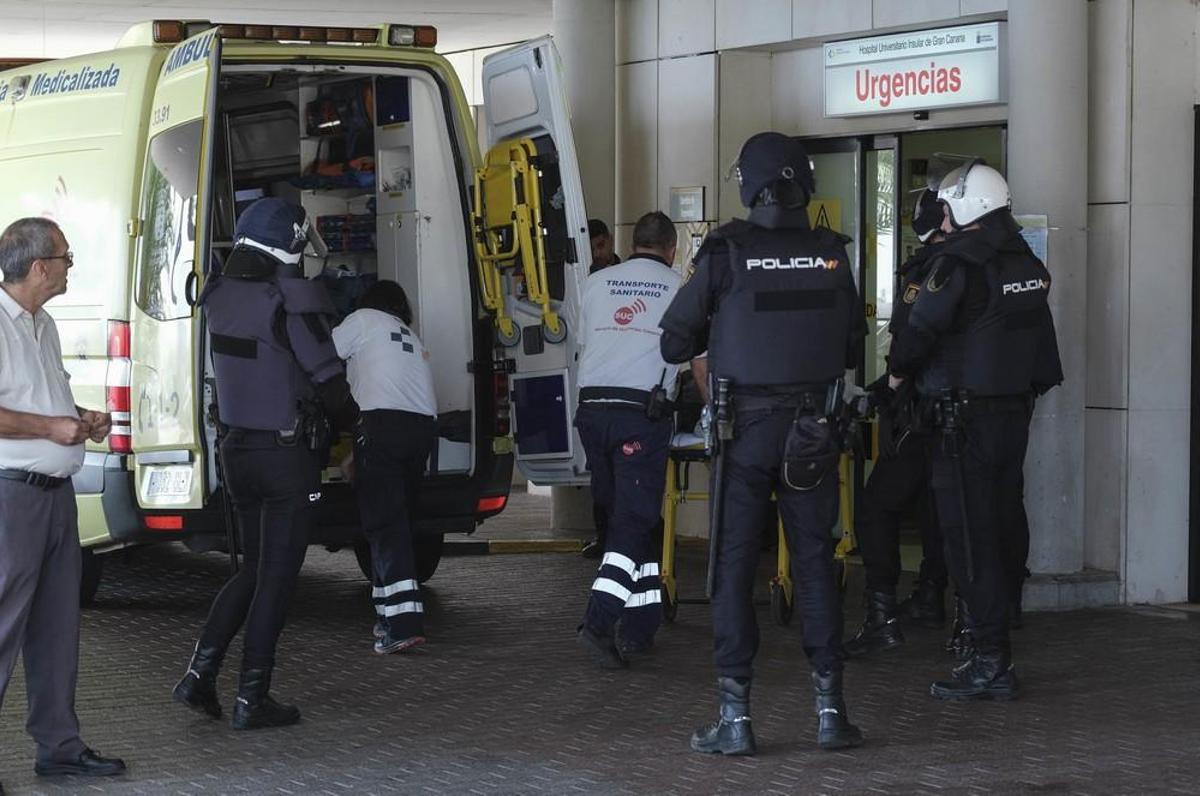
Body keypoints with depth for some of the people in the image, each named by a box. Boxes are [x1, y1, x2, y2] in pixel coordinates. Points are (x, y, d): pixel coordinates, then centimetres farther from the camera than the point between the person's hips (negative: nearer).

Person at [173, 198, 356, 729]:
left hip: (235, 449, 6)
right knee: (276, 576, 3)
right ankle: (252, 700, 6)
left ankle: (200, 673, 11)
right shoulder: (291, 302, -18)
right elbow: (329, 381, -15)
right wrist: (347, 414, 8)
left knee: (253, 568, 20)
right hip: (287, 456, -6)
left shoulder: (220, 297, 2)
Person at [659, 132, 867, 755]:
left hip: (745, 428, -2)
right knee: (815, 563, 10)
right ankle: (830, 708, 11)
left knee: (734, 567, 3)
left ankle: (735, 715, 2)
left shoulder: (726, 254, -9)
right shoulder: (831, 255, -1)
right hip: (813, 431, 3)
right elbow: (854, 348, 8)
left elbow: (674, 343, -4)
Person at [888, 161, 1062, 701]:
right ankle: (996, 650, 18)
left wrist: (897, 373, 4)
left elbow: (921, 331, -13)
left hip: (966, 418, -8)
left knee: (970, 539, -5)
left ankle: (991, 663, -7)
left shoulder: (958, 265, -15)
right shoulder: (1028, 264, 10)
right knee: (1002, 530, 13)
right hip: (1016, 412, 8)